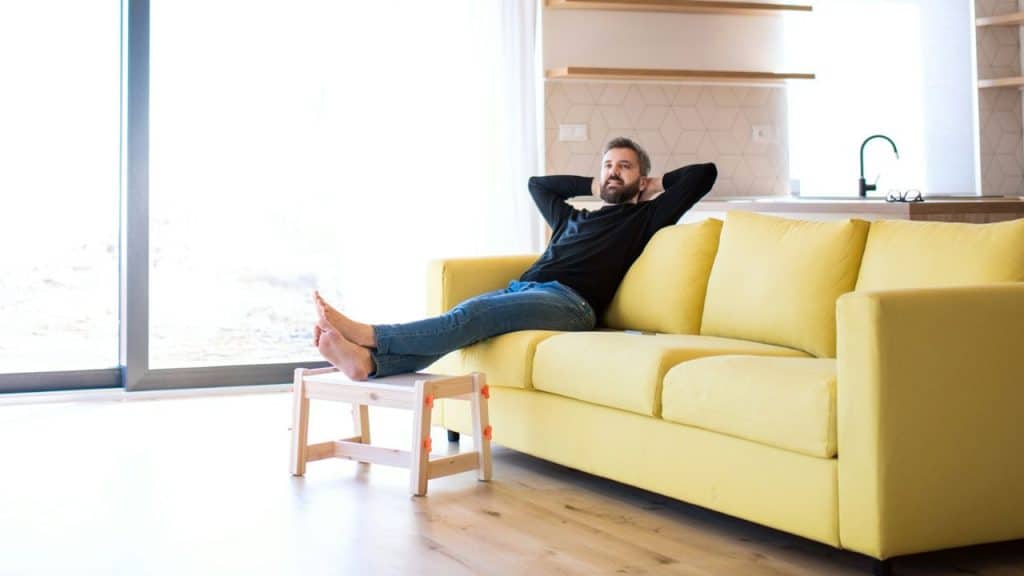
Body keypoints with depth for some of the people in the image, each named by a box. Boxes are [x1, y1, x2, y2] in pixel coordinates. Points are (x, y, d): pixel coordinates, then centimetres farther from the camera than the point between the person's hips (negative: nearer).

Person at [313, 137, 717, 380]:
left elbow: (704, 173, 15)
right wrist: (592, 185, 47)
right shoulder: (573, 218, 37)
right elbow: (538, 183, 53)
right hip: (521, 290, 6)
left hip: (569, 302, -6)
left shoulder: (644, 217, 19)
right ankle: (368, 360, -49)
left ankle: (366, 334, -43)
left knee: (471, 315, -30)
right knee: (463, 318, -26)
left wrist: (659, 184, 29)